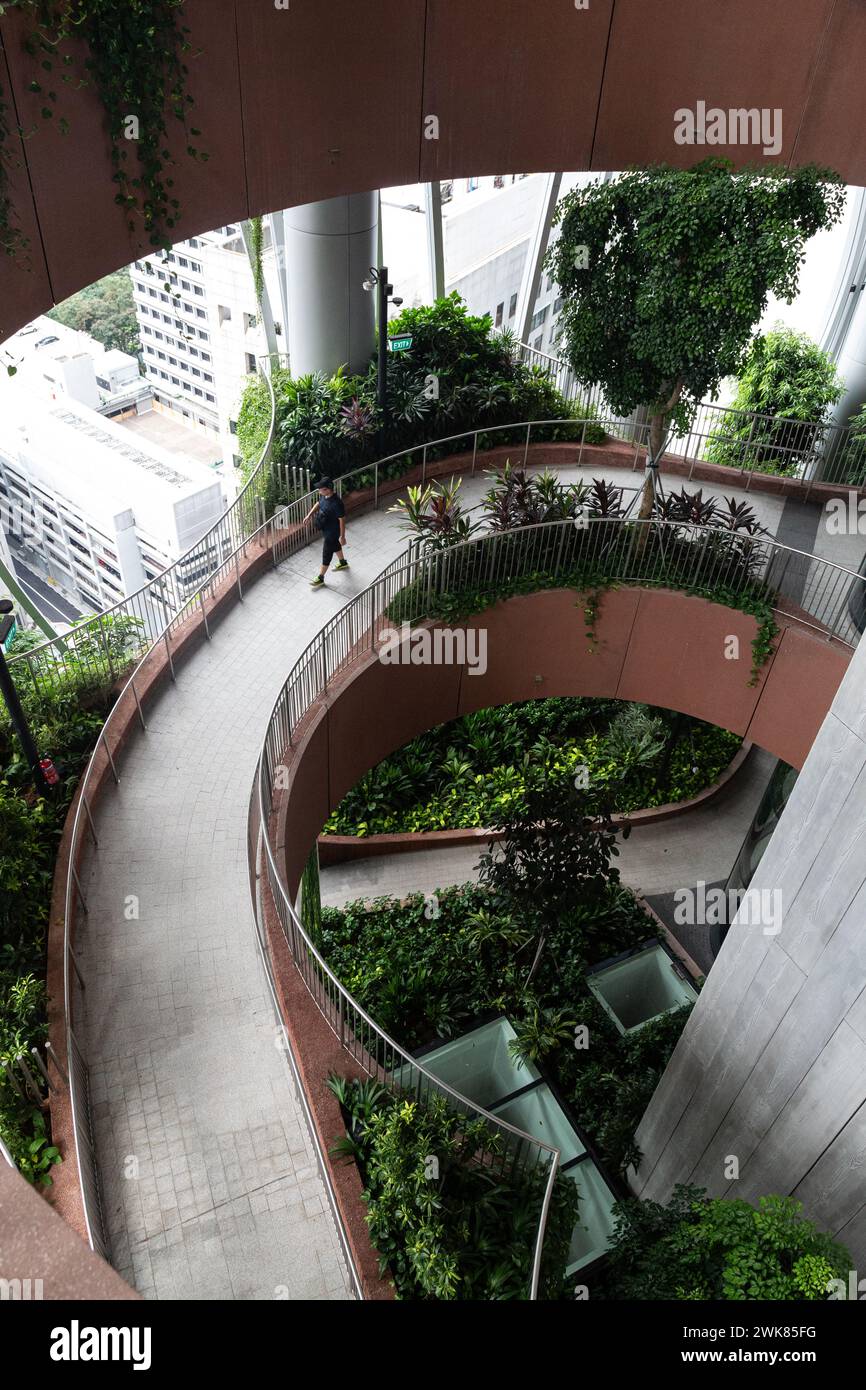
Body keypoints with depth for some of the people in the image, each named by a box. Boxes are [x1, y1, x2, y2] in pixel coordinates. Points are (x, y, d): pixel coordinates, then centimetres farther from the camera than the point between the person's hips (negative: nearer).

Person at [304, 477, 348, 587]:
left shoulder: (336, 503, -34)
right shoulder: (323, 496, -9)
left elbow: (342, 520, -26)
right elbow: (318, 504, 13)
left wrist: (342, 536, -21)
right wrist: (309, 515, 9)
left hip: (332, 532, -9)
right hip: (325, 529, 9)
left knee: (326, 554, 4)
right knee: (335, 546, 30)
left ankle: (320, 578, 17)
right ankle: (343, 563, 56)